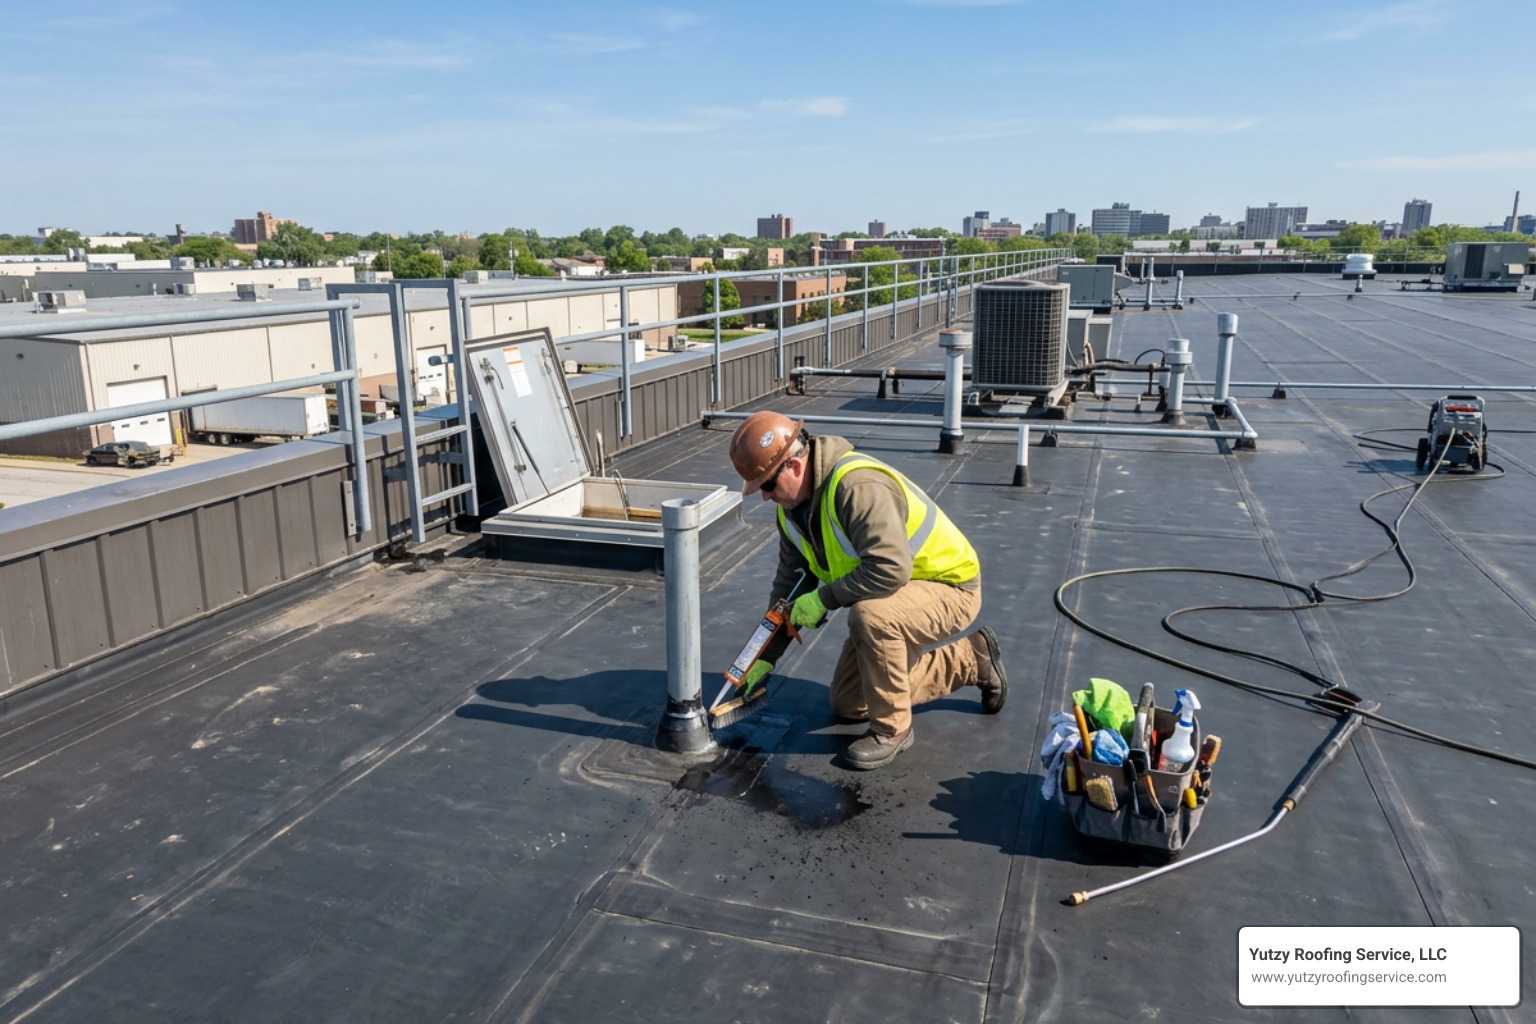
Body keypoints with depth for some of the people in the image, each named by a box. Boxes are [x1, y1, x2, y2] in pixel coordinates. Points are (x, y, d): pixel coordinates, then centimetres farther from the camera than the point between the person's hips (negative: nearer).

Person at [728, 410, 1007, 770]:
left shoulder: (858, 486, -34)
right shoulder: (792, 504, -4)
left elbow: (890, 569, -42)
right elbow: (790, 580, 6)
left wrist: (824, 598, -29)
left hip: (950, 586, -9)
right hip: (896, 595, 10)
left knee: (869, 614, -39)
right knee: (847, 705, 14)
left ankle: (892, 727, -14)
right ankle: (971, 660, 24)